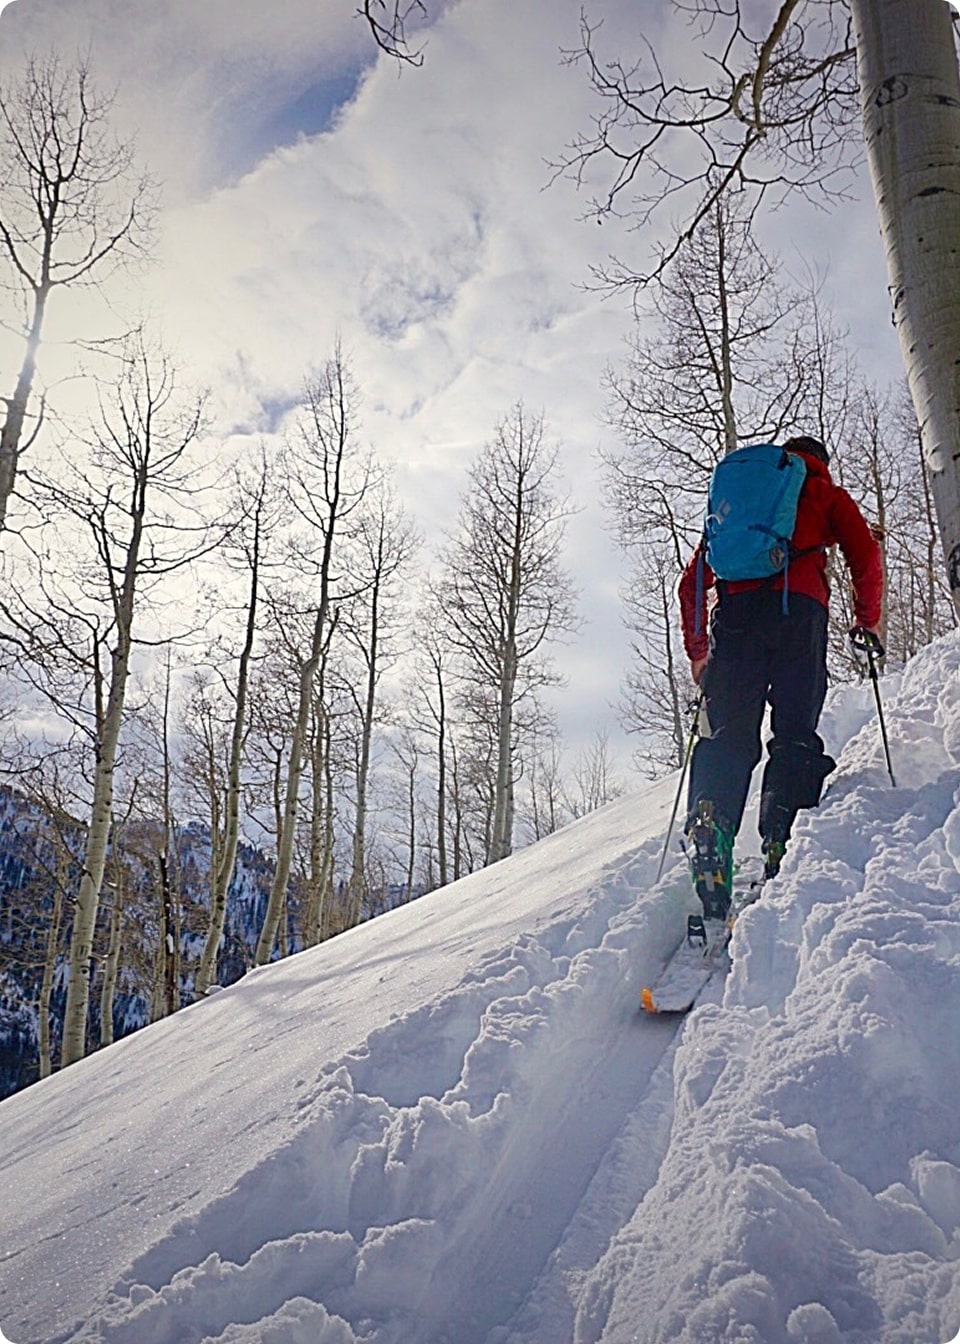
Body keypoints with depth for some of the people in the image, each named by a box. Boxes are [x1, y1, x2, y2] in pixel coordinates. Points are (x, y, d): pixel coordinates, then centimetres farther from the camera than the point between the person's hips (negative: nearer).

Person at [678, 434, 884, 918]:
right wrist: (868, 620, 24)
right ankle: (781, 840, -20)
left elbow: (693, 579, 27)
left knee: (728, 735, -3)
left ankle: (708, 827, -25)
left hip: (736, 611, 2)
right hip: (799, 610, -2)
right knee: (795, 735, -4)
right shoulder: (828, 495, 26)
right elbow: (865, 556, 11)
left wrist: (697, 651, 29)